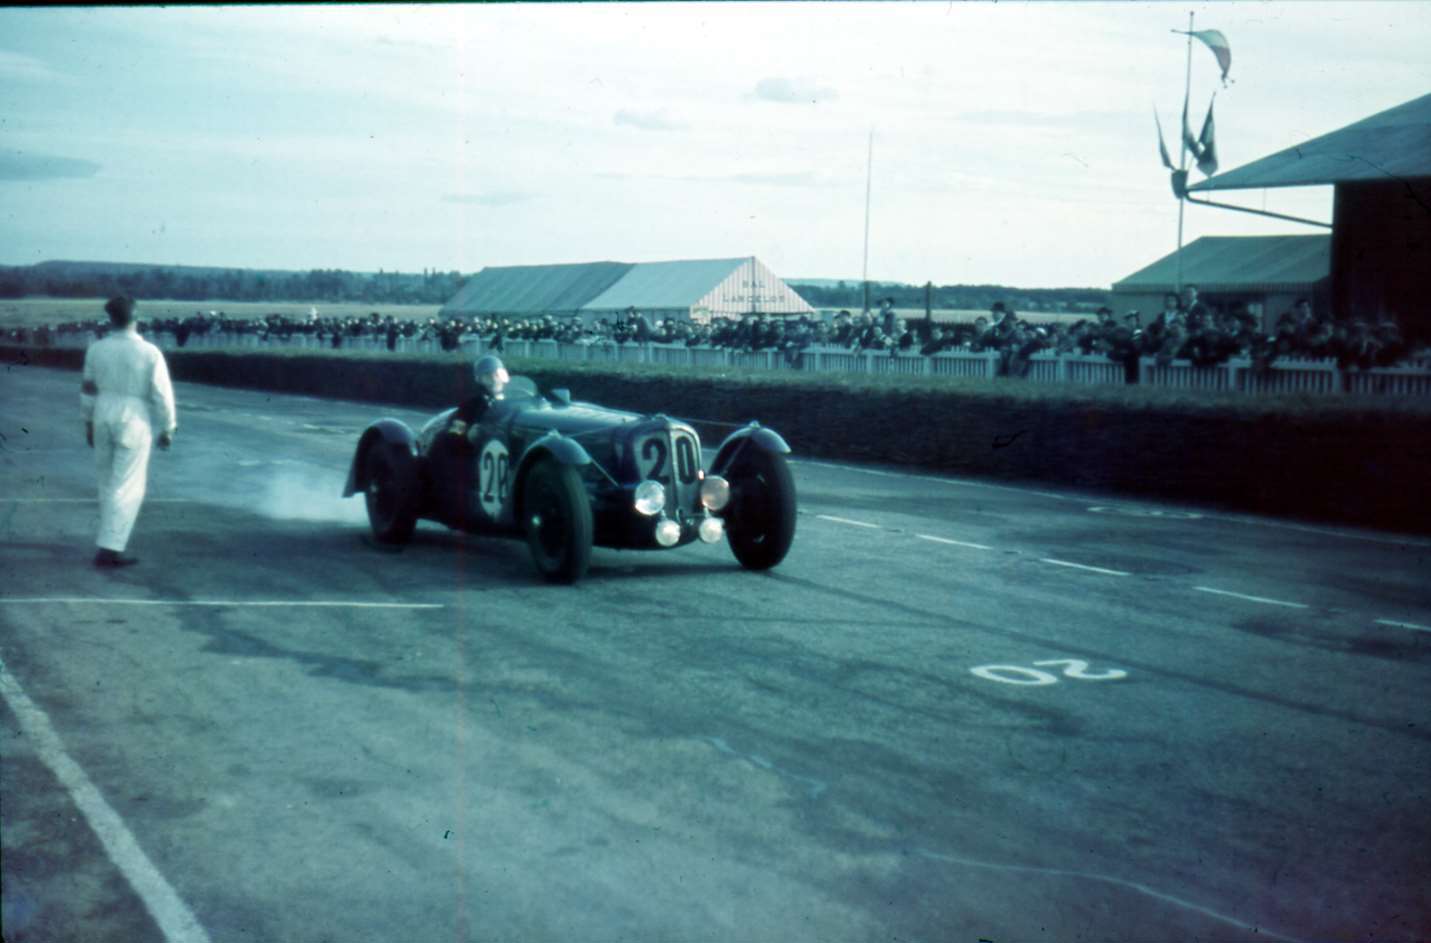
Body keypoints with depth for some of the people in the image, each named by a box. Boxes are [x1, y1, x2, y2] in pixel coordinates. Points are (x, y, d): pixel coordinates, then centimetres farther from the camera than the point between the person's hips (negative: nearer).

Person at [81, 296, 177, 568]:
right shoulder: (150, 353, -13)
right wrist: (168, 429, 0)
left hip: (104, 418, 4)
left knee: (108, 481, 20)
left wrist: (88, 422, 19)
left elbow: (88, 388, 7)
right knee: (127, 488, -1)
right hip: (134, 422, -4)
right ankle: (109, 549, -7)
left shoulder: (96, 349, -3)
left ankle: (112, 538, 31)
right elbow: (163, 395, -11)